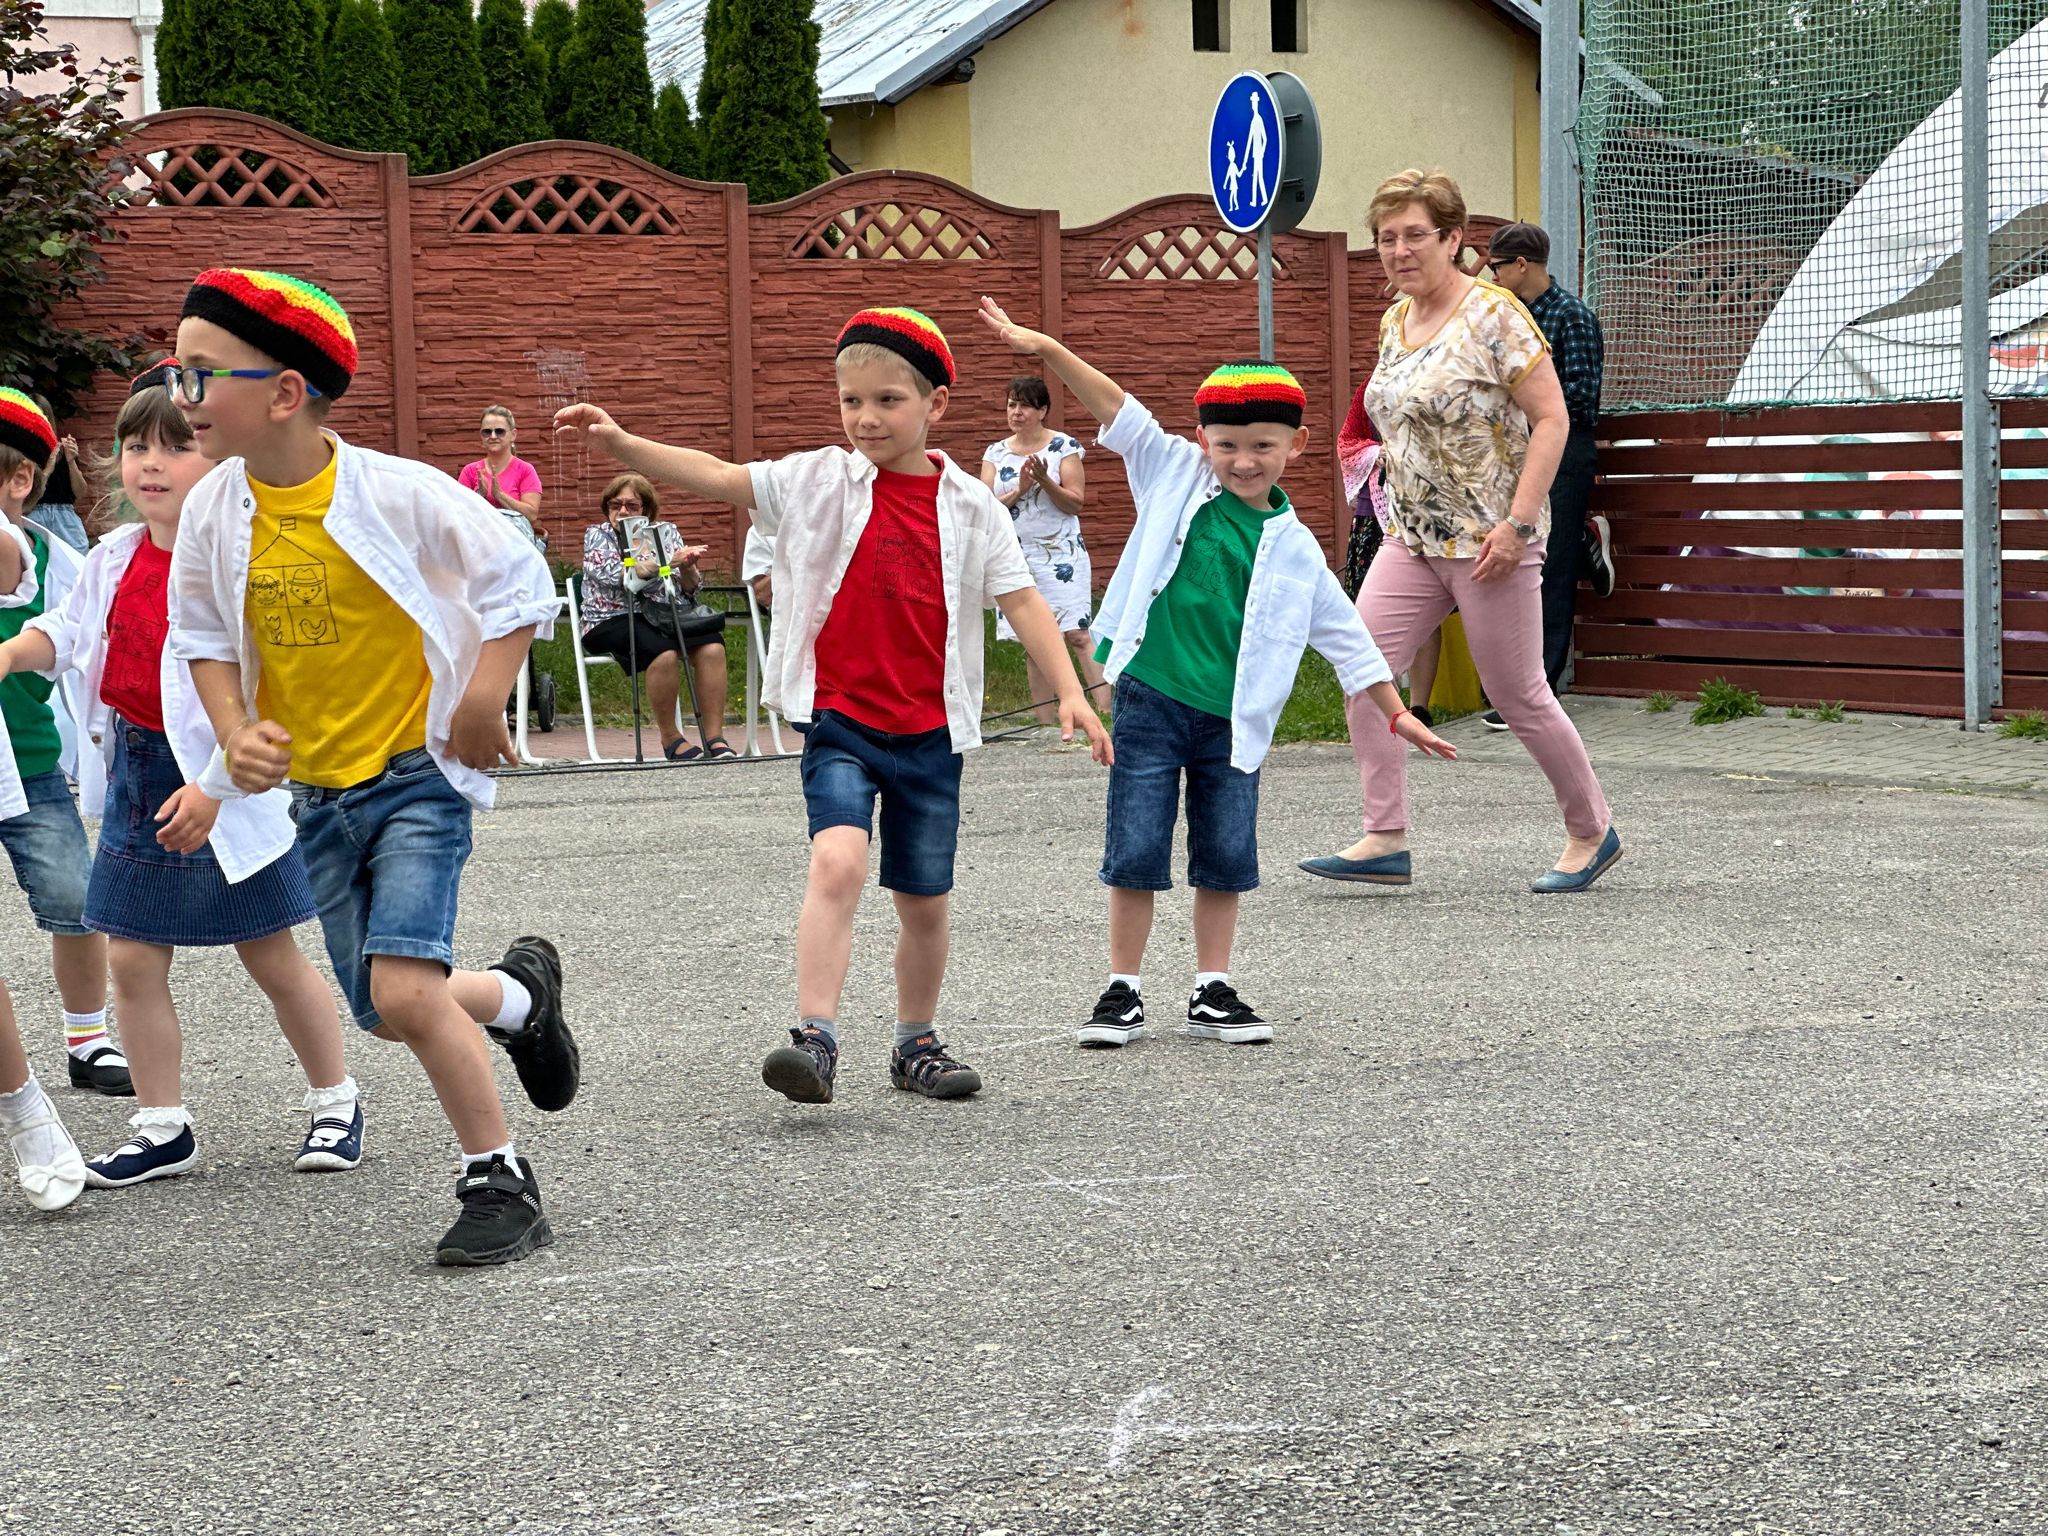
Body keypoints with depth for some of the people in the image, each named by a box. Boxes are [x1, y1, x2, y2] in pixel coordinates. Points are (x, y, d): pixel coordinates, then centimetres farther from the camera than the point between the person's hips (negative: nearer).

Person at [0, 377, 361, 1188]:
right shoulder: (115, 558, 4)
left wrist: (212, 787, -25)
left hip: (229, 781, -6)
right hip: (139, 773, 6)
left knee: (271, 957, 6)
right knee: (133, 960, 5)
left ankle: (336, 1104, 25)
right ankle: (161, 1128, 16)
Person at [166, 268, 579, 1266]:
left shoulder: (398, 495, -18)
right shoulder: (214, 512, -5)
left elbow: (520, 586, -7)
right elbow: (200, 636, 10)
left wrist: (480, 708, -11)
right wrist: (237, 733, -6)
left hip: (417, 774, -6)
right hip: (315, 790, 6)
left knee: (402, 988, -20)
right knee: (383, 1014, 8)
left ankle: (500, 1184, -3)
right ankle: (520, 993, 40)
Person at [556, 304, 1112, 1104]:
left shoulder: (970, 507, 1)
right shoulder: (817, 483, 0)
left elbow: (1022, 601, 0)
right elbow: (717, 477, -7)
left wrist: (1071, 694, -10)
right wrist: (621, 442, -20)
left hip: (930, 730, 2)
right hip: (839, 719, -2)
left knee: (923, 901, 11)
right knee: (838, 861, -24)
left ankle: (917, 1043, 31)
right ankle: (815, 1037, -27)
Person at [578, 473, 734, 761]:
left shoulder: (666, 532, 15)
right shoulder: (597, 535, 6)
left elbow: (690, 588, 12)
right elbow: (614, 575, -15)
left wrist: (687, 566, -12)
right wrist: (671, 560, -18)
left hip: (663, 617, 4)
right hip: (613, 621, -4)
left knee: (711, 646, -26)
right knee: (664, 653, -34)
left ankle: (715, 738, -25)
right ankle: (670, 738, -20)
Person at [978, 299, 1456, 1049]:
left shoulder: (1292, 547, 5)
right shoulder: (1174, 475, 3)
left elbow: (1344, 635, 11)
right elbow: (1116, 409, -5)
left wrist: (1396, 712, 10)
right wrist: (1048, 351, -16)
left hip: (1232, 719, 2)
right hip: (1149, 700, -2)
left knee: (1228, 855, 5)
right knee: (1136, 848, 0)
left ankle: (1213, 991, 17)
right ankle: (1123, 991, 9)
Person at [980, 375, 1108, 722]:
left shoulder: (1065, 447, -2)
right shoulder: (995, 453, 8)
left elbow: (1075, 502, -5)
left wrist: (1044, 481, -20)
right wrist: (1019, 491, -15)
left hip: (1061, 557, -4)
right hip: (1016, 559, 4)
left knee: (1077, 635, -13)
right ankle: (1046, 724, 7)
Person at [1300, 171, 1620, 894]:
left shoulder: (1493, 315, -13)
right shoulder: (1395, 321, 10)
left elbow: (1551, 419, -15)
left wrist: (1518, 522, -21)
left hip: (1489, 542, -7)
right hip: (1410, 538, 7)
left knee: (1518, 697, 0)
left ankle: (1592, 833, 19)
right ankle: (1385, 840, -3)